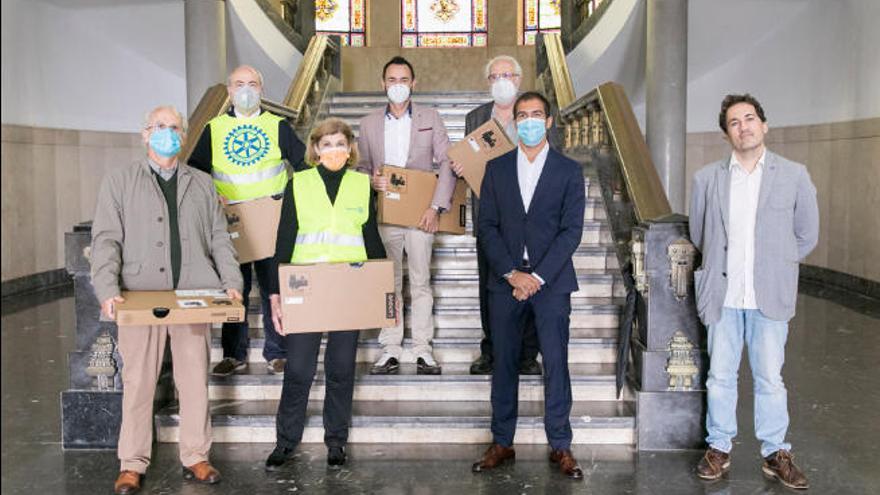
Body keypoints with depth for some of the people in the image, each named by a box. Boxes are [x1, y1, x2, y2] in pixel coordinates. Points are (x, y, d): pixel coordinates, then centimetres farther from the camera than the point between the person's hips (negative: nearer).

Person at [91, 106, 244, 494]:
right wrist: (108, 291, -12)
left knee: (195, 380, 5)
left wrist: (231, 282, -1)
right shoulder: (119, 182, 9)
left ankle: (195, 457, 16)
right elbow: (106, 240, 1)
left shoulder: (202, 185, 16)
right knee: (138, 382, 3)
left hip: (193, 298, 2)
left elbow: (219, 239, 13)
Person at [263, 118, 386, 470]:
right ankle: (286, 440, 16)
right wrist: (275, 294, -2)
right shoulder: (298, 184, 4)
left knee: (341, 368, 7)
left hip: (350, 290, 1)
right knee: (298, 368, -1)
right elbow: (284, 242, 3)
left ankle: (336, 440, 22)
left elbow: (372, 240, 11)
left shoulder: (362, 185, 8)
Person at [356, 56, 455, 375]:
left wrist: (436, 207, -10)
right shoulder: (369, 123, 12)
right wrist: (371, 181, -10)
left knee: (421, 283, 1)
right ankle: (390, 350, 10)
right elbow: (361, 166, 15)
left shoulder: (430, 119, 7)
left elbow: (447, 163, 0)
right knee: (388, 284, 4)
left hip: (420, 214, -1)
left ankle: (422, 349, 7)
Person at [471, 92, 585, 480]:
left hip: (551, 282, -2)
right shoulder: (496, 169, 9)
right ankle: (502, 443, 17)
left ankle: (560, 446, 11)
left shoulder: (569, 171, 4)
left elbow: (571, 231, -3)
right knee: (504, 364, 6)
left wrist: (537, 277, -12)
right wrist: (511, 273, -9)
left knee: (556, 365, -1)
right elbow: (487, 226, 3)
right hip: (505, 281, 2)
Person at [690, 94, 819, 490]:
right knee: (719, 377, 9)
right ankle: (719, 448, 23)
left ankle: (775, 453, 21)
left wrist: (774, 266, 11)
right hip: (722, 295, 1)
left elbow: (807, 234, 8)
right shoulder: (707, 178, 2)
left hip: (769, 296, -1)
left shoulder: (793, 175, 0)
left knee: (770, 380, 7)